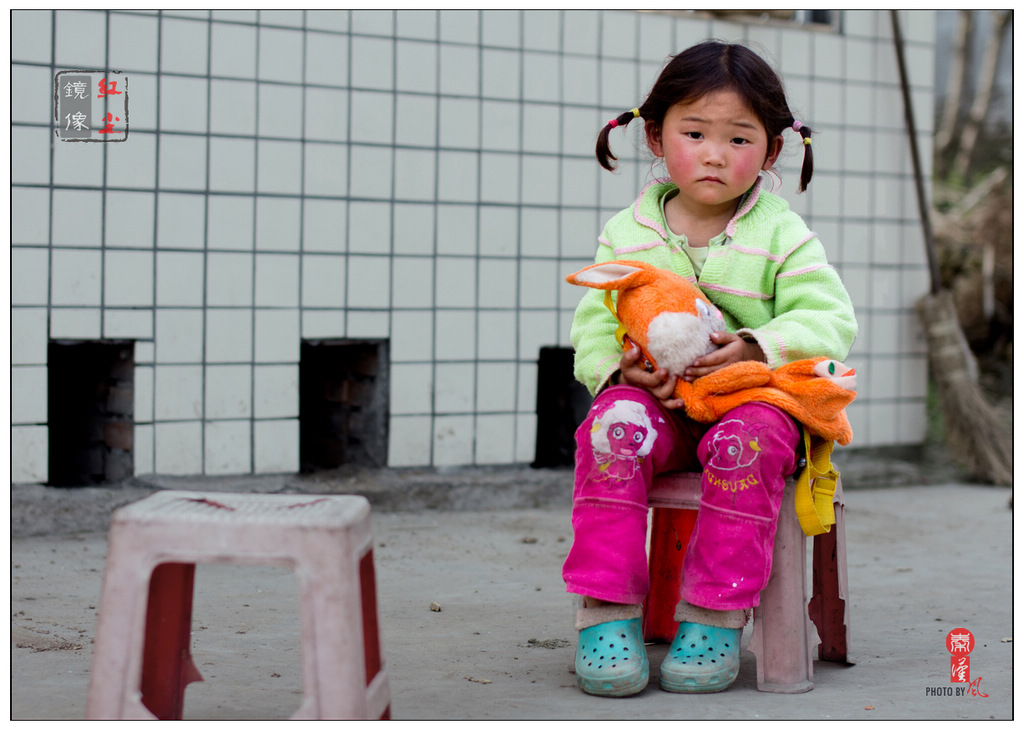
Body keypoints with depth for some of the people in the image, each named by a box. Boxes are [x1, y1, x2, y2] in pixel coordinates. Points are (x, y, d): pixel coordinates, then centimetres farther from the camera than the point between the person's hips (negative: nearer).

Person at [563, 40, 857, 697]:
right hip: (655, 401, 2)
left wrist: (756, 348, -24)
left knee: (746, 440, -35)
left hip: (756, 396, -2)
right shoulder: (626, 235, 8)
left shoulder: (782, 235, 2)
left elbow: (831, 320, -6)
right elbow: (592, 328, 7)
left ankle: (715, 615, -25)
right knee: (614, 428, -30)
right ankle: (606, 608, -26)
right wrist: (620, 367, -17)